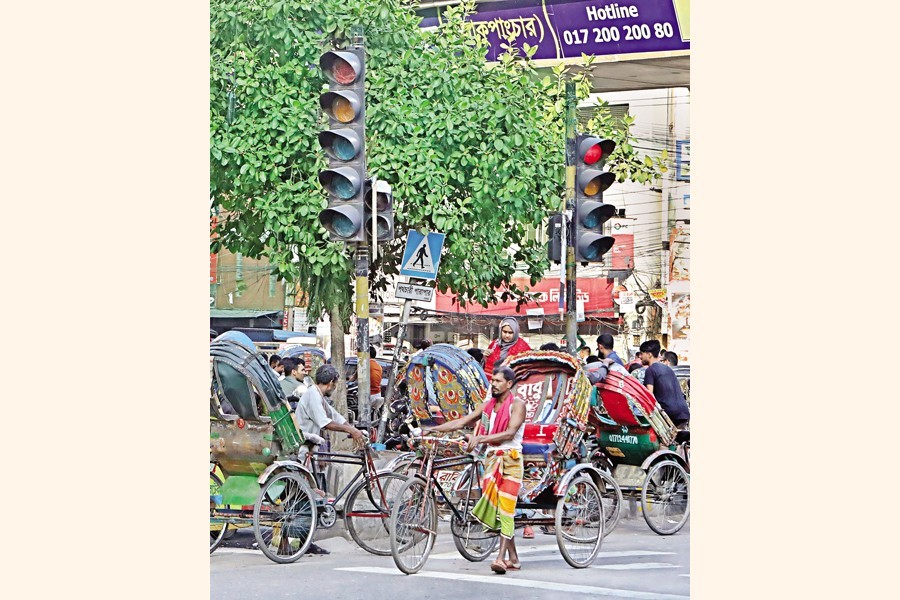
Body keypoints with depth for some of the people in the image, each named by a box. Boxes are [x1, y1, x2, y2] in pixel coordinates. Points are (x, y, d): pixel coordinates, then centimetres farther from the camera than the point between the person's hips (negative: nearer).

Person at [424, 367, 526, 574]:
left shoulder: (517, 405, -4)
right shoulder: (488, 405, 15)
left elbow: (510, 433, -17)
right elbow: (461, 422, 12)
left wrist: (480, 438, -25)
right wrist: (433, 429, 2)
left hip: (510, 459, -6)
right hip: (491, 458, 7)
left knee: (505, 510, -14)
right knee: (495, 509, 5)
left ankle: (501, 558, -21)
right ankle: (513, 558, 12)